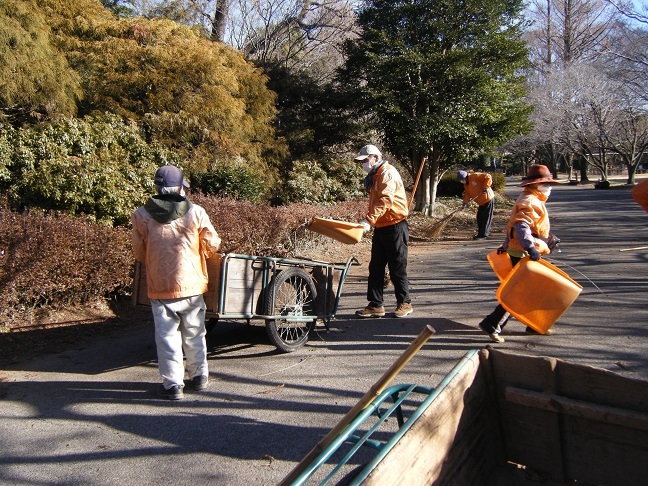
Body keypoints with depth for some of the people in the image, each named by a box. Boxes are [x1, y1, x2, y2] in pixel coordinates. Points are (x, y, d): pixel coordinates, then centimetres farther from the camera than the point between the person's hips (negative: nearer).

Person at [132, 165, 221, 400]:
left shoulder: (142, 216, -3)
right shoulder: (195, 212, -5)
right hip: (192, 285, 1)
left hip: (160, 287, -1)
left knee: (167, 336, 8)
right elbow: (212, 245, 2)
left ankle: (173, 385, 12)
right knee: (194, 334, 16)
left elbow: (139, 253, 5)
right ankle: (199, 377, 28)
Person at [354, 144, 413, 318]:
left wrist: (369, 220, -35)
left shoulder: (388, 172, -13)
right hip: (380, 228, 9)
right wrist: (368, 222, 12)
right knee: (375, 268, 7)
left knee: (397, 268, 0)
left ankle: (404, 303, 13)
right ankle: (375, 305, 13)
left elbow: (385, 201, -26)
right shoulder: (374, 176, 18)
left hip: (395, 227, -9)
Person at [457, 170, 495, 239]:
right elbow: (467, 194, 4)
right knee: (479, 217, 13)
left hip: (488, 199, -9)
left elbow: (488, 177, -18)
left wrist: (485, 187, -22)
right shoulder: (466, 185, 11)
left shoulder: (475, 177, -16)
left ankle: (483, 234, 0)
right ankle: (486, 232, 24)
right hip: (481, 202, 9)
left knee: (485, 218, -4)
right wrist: (465, 203, -11)